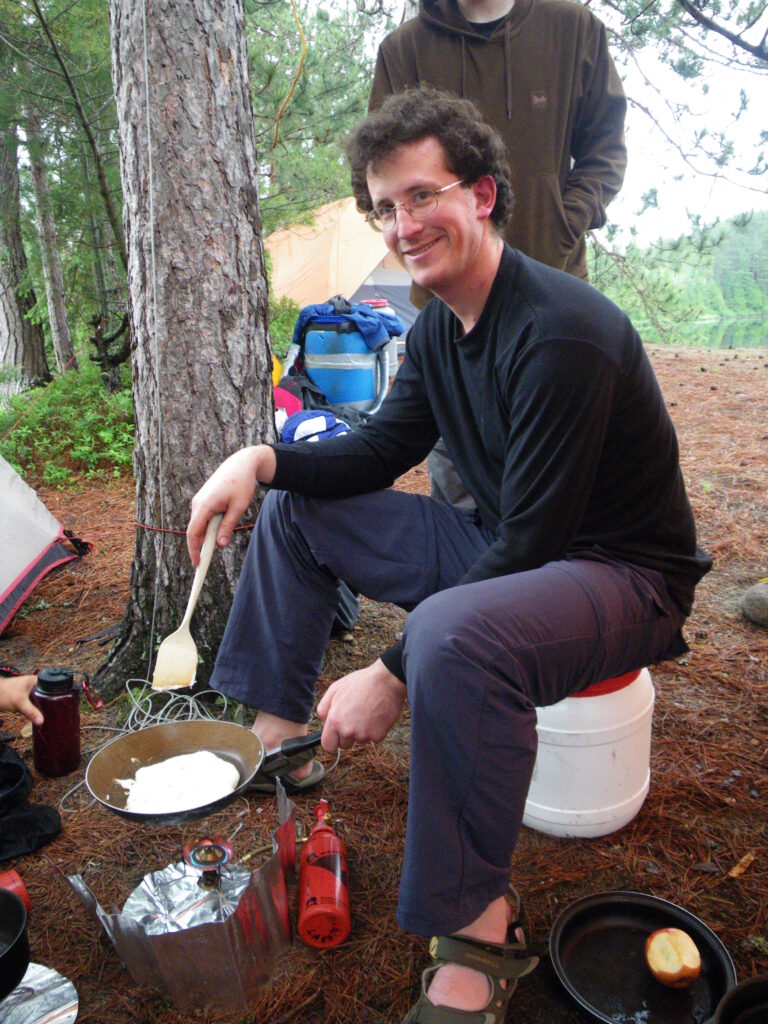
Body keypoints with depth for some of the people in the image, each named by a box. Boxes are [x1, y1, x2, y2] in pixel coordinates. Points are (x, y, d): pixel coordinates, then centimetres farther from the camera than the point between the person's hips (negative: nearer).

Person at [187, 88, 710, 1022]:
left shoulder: (561, 332, -26)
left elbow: (529, 549, -27)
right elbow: (380, 451, 10)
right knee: (296, 508, 7)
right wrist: (264, 459, -8)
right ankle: (276, 736, 11)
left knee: (452, 633, -42)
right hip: (501, 545, 9)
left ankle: (479, 930, -19)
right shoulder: (439, 323, 3)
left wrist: (393, 675, -25)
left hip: (621, 572, -8)